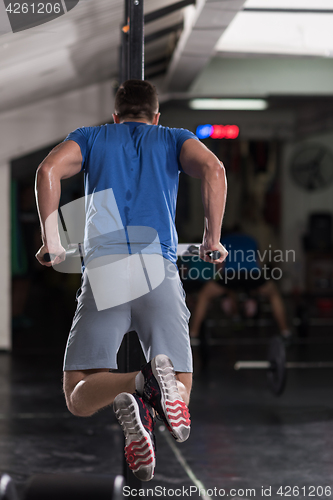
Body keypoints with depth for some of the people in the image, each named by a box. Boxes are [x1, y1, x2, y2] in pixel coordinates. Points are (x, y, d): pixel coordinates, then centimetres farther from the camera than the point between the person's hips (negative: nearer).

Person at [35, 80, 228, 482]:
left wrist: (51, 239, 7)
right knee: (179, 398, 4)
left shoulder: (90, 137, 23)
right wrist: (212, 239, 6)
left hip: (103, 271, 0)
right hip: (160, 269, 0)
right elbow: (212, 169, 0)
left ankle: (137, 385, -29)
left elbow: (49, 170, 2)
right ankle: (160, 377, -32)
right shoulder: (173, 139, 22)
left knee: (79, 399, 3)